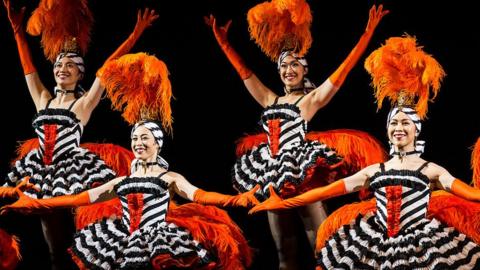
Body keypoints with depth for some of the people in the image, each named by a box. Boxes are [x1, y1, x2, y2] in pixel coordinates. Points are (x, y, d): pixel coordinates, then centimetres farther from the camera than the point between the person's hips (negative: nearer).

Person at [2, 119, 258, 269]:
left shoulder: (170, 178, 9)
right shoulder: (122, 182, 20)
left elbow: (199, 195, -7)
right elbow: (82, 197, 17)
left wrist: (235, 199, -26)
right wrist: (35, 204, 11)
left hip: (156, 243, -4)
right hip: (125, 243, 4)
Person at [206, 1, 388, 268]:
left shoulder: (311, 99, 1)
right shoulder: (270, 100, 16)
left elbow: (344, 69, -5)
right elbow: (244, 71, 23)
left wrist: (368, 32, -11)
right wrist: (222, 39, 25)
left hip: (300, 173, -6)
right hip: (273, 175, 6)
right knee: (283, 247, 9)